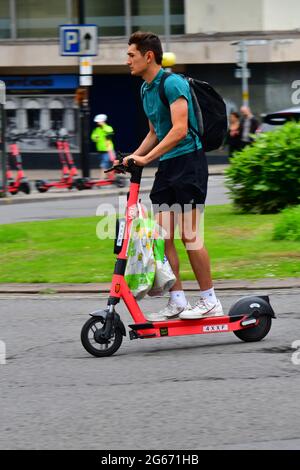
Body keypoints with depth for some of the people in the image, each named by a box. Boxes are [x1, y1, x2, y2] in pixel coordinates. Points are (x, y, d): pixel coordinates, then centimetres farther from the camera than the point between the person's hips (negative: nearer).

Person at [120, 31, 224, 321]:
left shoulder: (173, 83, -14)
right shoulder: (145, 89, 15)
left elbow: (179, 129, -22)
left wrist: (146, 158, -24)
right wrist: (133, 158, 10)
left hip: (188, 163, -9)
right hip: (166, 167, 9)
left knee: (189, 236, -7)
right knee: (162, 237, 4)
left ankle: (209, 301, 1)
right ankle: (176, 301, 9)